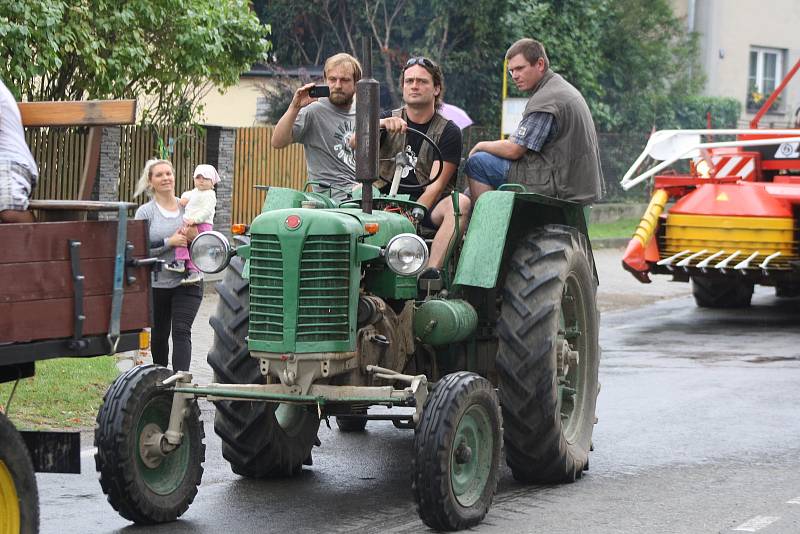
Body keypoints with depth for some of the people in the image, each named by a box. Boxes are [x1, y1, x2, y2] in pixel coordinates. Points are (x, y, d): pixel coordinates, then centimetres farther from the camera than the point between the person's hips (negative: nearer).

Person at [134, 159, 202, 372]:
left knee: (182, 331, -14)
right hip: (157, 284, 0)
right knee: (159, 336, 13)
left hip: (187, 282, 0)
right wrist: (170, 242, -19)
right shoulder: (145, 212, 0)